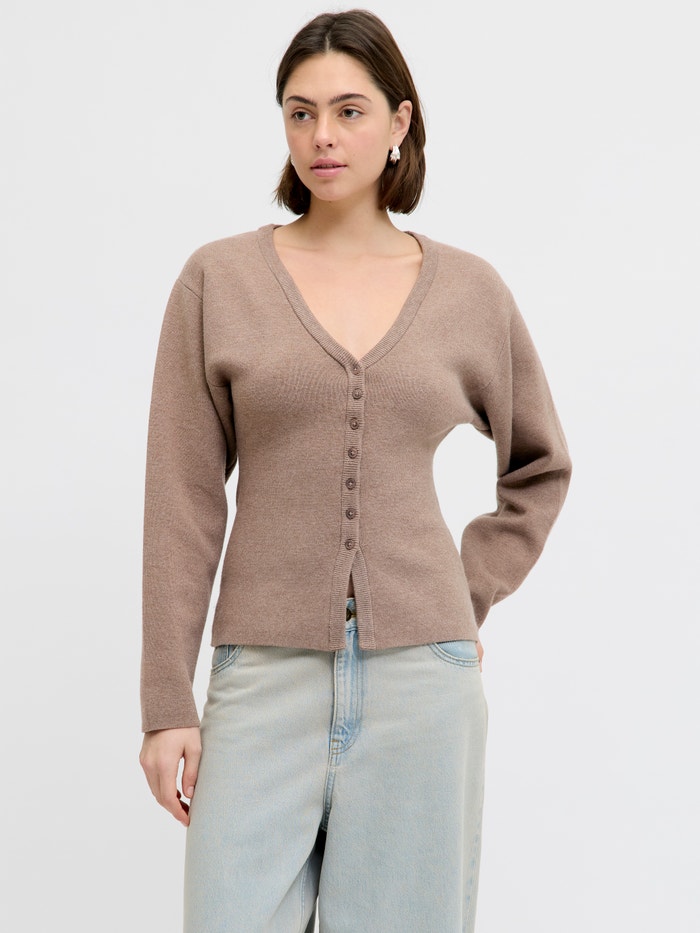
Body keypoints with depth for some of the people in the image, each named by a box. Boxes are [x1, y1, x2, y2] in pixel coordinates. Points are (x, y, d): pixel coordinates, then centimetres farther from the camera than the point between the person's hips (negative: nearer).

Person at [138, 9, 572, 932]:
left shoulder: (470, 291, 5)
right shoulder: (219, 280, 1)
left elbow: (542, 466, 21)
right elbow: (183, 506, 0)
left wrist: (470, 597, 11)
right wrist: (167, 702, -2)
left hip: (421, 679, 1)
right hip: (267, 678, -1)